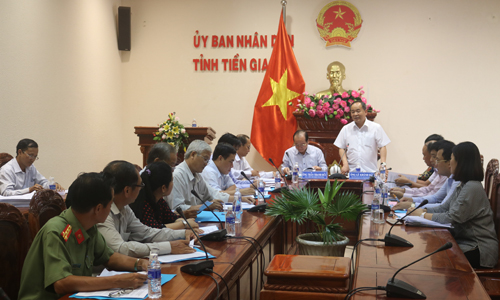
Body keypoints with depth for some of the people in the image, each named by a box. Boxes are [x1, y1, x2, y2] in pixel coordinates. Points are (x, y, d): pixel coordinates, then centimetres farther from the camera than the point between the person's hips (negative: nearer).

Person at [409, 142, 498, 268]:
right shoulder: (463, 186, 14)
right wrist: (422, 210, -1)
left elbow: (452, 218, -21)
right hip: (465, 241, 9)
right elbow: (444, 208, 13)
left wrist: (423, 215, -12)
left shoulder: (472, 188, -19)